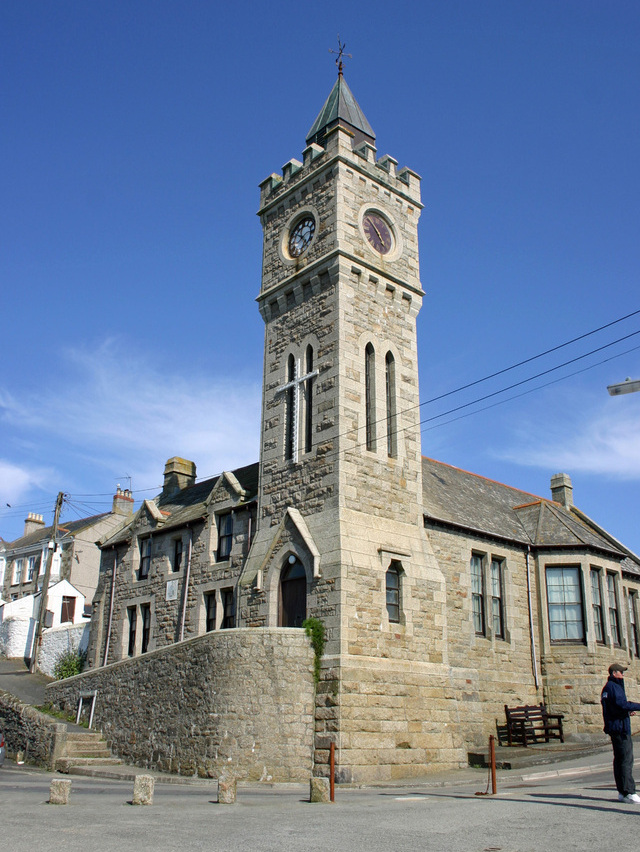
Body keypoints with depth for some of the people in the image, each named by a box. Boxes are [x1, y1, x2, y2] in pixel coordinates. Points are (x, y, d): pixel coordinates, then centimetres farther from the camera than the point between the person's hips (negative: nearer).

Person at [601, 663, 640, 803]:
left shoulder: (607, 688, 19)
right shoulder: (614, 687, -13)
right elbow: (621, 704, -24)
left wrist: (627, 711, 18)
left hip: (613, 728, 10)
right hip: (620, 727, -10)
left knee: (619, 759, 11)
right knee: (627, 759, -10)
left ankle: (622, 792, 14)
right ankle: (629, 792, -10)